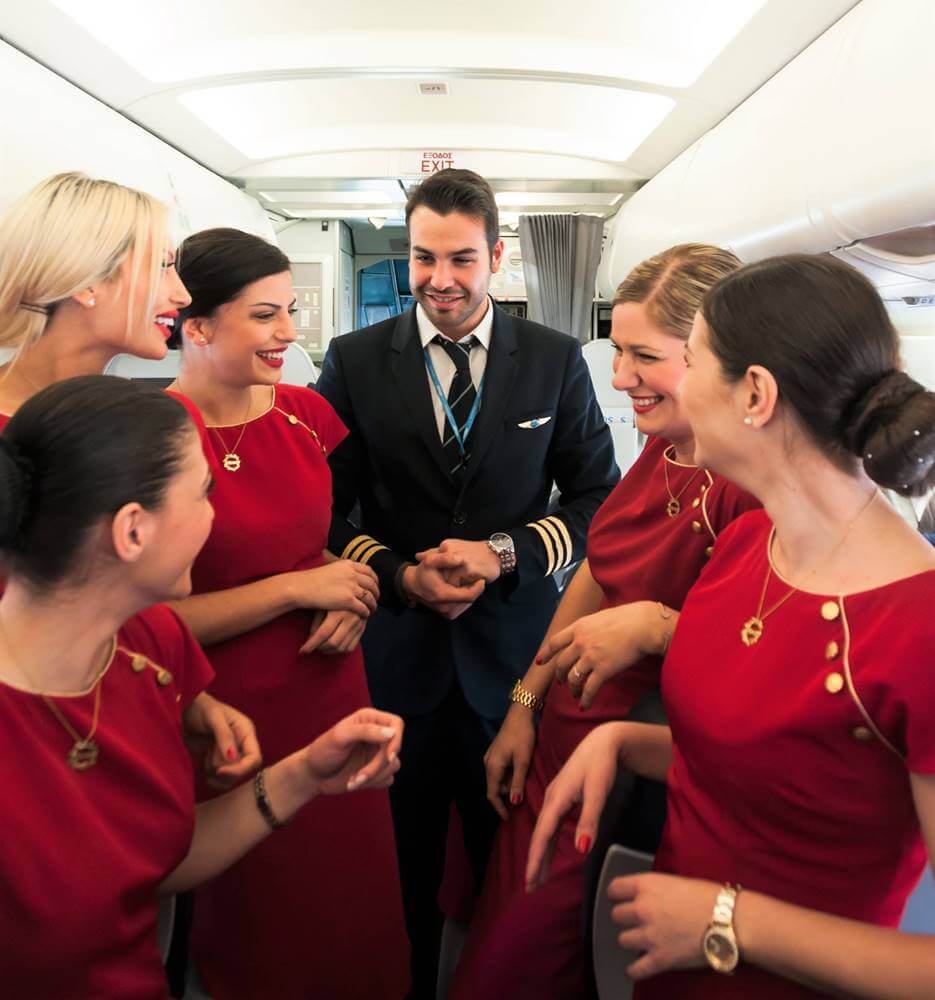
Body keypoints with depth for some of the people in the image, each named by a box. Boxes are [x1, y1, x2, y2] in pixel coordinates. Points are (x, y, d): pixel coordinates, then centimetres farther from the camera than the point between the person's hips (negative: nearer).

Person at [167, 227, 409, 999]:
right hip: (231, 714, -5)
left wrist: (347, 593, -5)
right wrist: (298, 590, -19)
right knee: (262, 912, 19)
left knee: (355, 887, 22)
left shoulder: (304, 412, -1)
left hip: (333, 686, 5)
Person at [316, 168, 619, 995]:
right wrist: (399, 574, -15)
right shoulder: (354, 360, 0)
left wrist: (505, 551, -13)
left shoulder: (556, 360, 0)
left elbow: (600, 499, 2)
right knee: (401, 864, 15)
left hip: (515, 651, 0)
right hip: (394, 649, 1)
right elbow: (326, 509, 1)